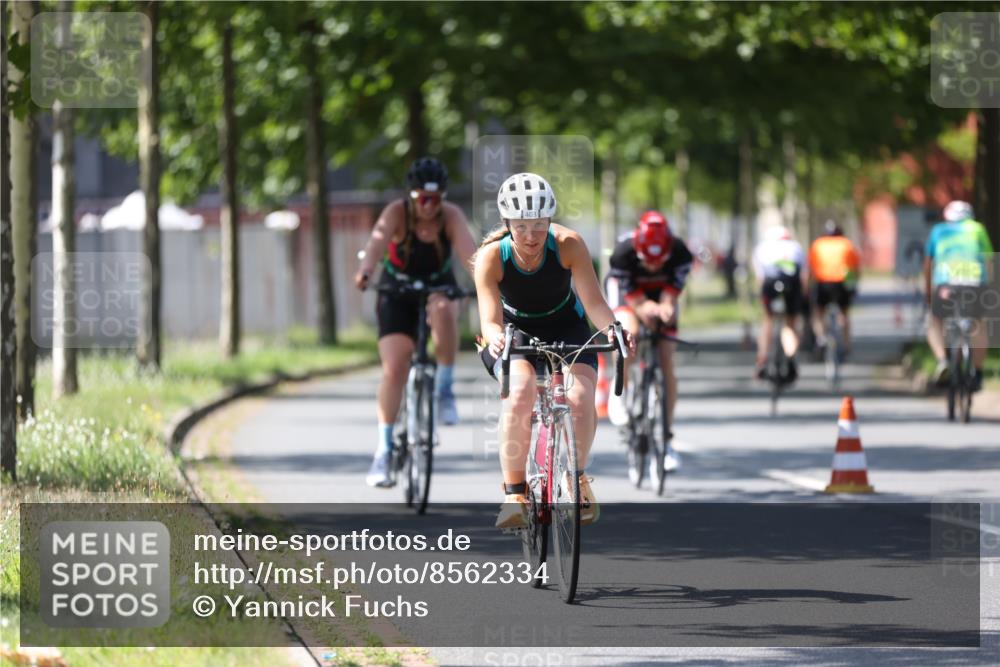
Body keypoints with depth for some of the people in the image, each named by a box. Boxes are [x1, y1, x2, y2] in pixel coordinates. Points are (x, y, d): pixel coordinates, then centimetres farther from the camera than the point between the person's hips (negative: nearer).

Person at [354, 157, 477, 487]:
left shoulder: (451, 216, -18)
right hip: (397, 291, -1)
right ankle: (384, 448, -6)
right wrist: (365, 270, -62)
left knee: (443, 311, -36)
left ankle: (445, 389, -17)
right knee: (394, 369, -14)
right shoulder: (396, 213, -22)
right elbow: (378, 240, -41)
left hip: (439, 286, 1)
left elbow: (468, 250, -34)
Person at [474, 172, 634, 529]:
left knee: (579, 396, -26)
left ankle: (577, 477, 3)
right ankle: (514, 494, -23)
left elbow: (594, 302, -29)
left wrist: (612, 327, -50)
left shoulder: (568, 245, -25)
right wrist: (495, 337, -59)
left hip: (565, 328, 1)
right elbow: (490, 319, -35)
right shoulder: (492, 257, -26)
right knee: (521, 391, -33)